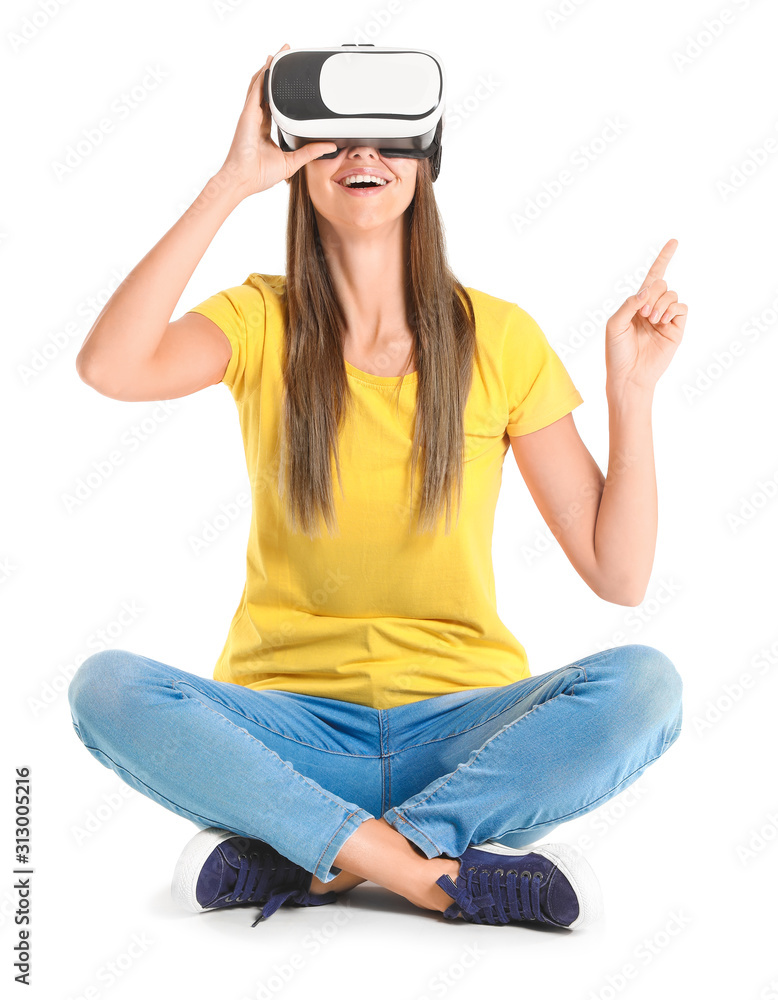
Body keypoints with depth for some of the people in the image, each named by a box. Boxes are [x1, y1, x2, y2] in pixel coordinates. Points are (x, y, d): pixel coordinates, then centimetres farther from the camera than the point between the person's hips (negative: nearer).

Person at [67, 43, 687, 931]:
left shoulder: (498, 337, 1)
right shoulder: (262, 322, 2)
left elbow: (618, 575, 0)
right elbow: (108, 367, -22)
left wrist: (632, 389, -10)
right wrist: (230, 183, -17)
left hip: (460, 728, 1)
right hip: (290, 731, 0)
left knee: (642, 683, -26)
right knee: (106, 687, -27)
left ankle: (303, 860, -22)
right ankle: (442, 872, -24)